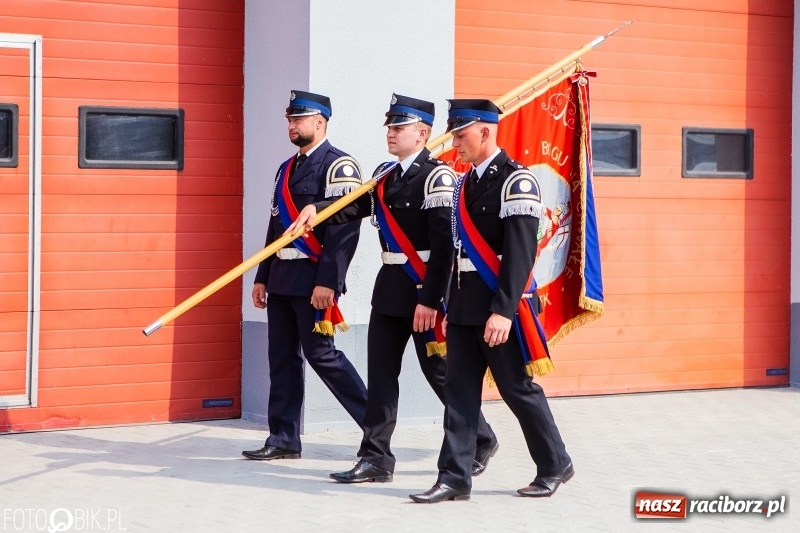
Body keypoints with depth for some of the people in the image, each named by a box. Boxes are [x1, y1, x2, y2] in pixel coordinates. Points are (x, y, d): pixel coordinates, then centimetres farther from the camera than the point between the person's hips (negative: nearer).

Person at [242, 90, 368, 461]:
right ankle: (284, 439, 13)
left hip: (312, 279, -8)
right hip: (282, 278, 8)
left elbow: (345, 229, -17)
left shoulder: (338, 166, -9)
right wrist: (263, 277, 17)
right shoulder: (287, 168, 17)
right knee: (282, 357, 8)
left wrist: (328, 282, -22)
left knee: (320, 354, -7)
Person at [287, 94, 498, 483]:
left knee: (440, 371, 3)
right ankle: (375, 458, 8)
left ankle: (481, 441, 22)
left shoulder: (437, 177, -14)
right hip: (389, 288, 8)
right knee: (380, 372, 5)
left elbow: (444, 244, -19)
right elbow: (355, 206, 6)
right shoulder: (385, 176, 13)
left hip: (424, 290, -8)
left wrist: (430, 299, -23)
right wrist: (316, 209, -14)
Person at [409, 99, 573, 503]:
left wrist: (503, 310, -25)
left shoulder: (516, 181, -12)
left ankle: (555, 465, 18)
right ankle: (454, 477, 5)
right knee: (459, 391, 3)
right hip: (464, 307, 8)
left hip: (500, 308, -8)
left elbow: (520, 252, -19)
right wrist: (451, 308, 15)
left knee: (519, 389, 2)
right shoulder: (465, 184, 14)